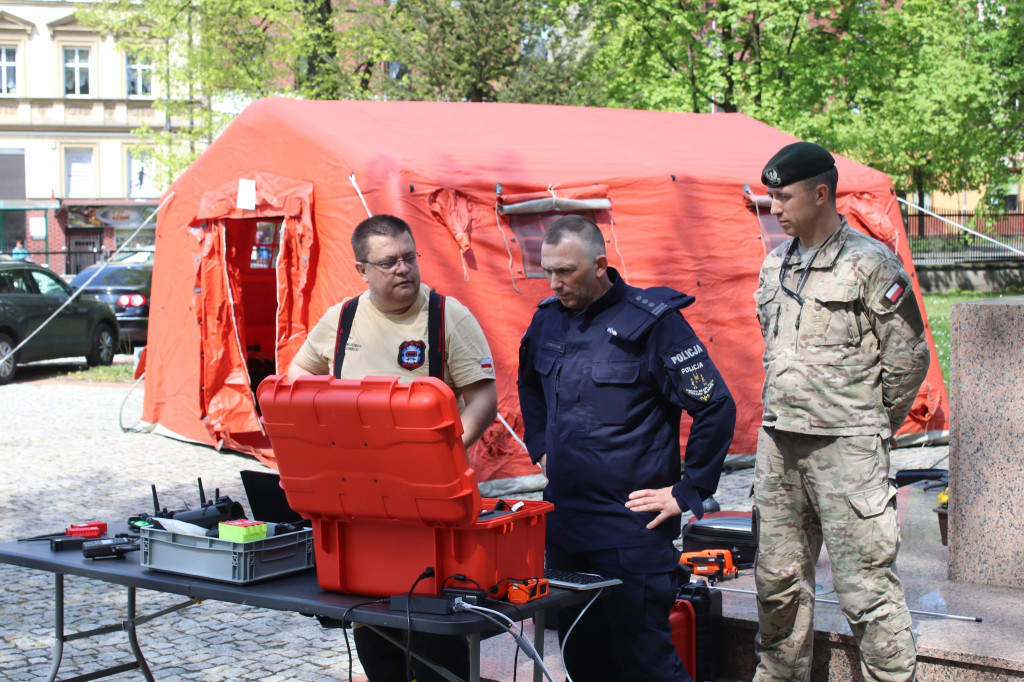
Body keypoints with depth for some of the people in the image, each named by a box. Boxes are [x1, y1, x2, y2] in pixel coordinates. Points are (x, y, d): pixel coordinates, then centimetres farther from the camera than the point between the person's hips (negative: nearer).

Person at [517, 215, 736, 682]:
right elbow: (529, 385, 30)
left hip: (631, 525, -6)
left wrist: (687, 494, -9)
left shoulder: (652, 321, -12)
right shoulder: (548, 319, 8)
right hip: (562, 518, 6)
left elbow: (716, 408, -11)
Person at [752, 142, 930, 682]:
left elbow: (908, 359, -4)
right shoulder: (775, 264, 13)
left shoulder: (871, 264, -8)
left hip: (845, 448, -7)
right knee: (778, 578, 14)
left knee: (866, 585, -7)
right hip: (777, 443, 7)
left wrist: (870, 428, 4)